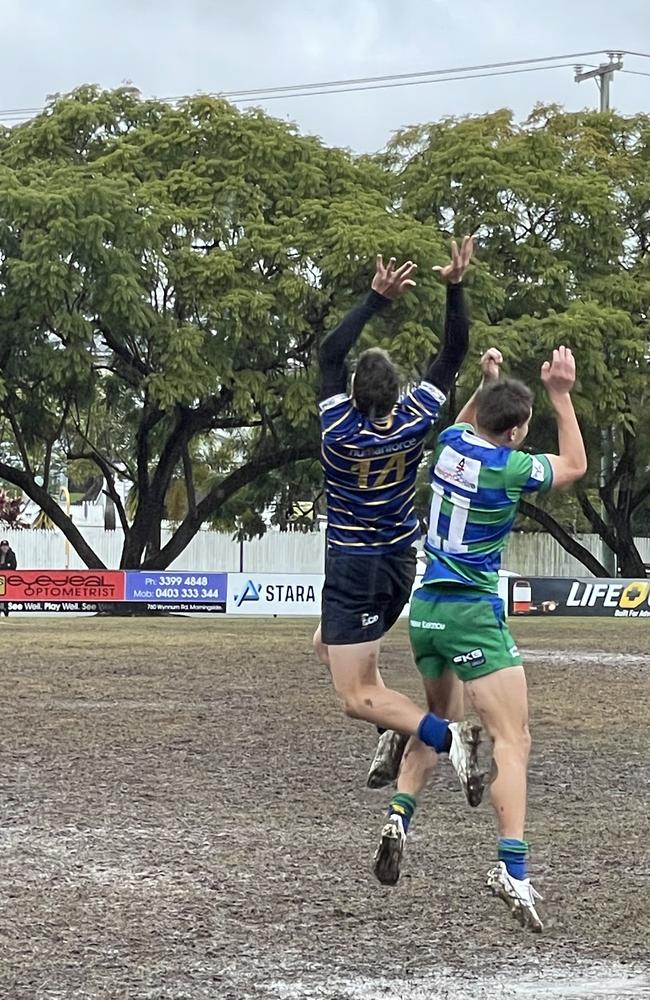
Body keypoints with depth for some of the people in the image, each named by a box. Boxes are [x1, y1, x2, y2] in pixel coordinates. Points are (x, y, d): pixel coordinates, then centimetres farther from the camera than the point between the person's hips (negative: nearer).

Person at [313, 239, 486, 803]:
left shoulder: (340, 429, -19)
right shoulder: (415, 421, -9)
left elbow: (331, 353, -9)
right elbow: (454, 355, -1)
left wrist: (379, 300, -10)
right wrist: (455, 288, -7)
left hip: (353, 570, -6)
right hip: (401, 564, 6)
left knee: (356, 699, -8)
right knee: (329, 645, 29)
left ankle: (444, 737, -30)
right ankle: (401, 726, 13)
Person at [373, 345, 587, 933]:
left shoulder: (452, 443, 4)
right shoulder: (509, 468, -14)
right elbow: (575, 466, 6)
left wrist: (486, 382, 26)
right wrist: (561, 396, 5)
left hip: (427, 607, 8)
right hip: (473, 613, -8)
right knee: (514, 740, -9)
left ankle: (399, 816, 7)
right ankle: (513, 867, -21)